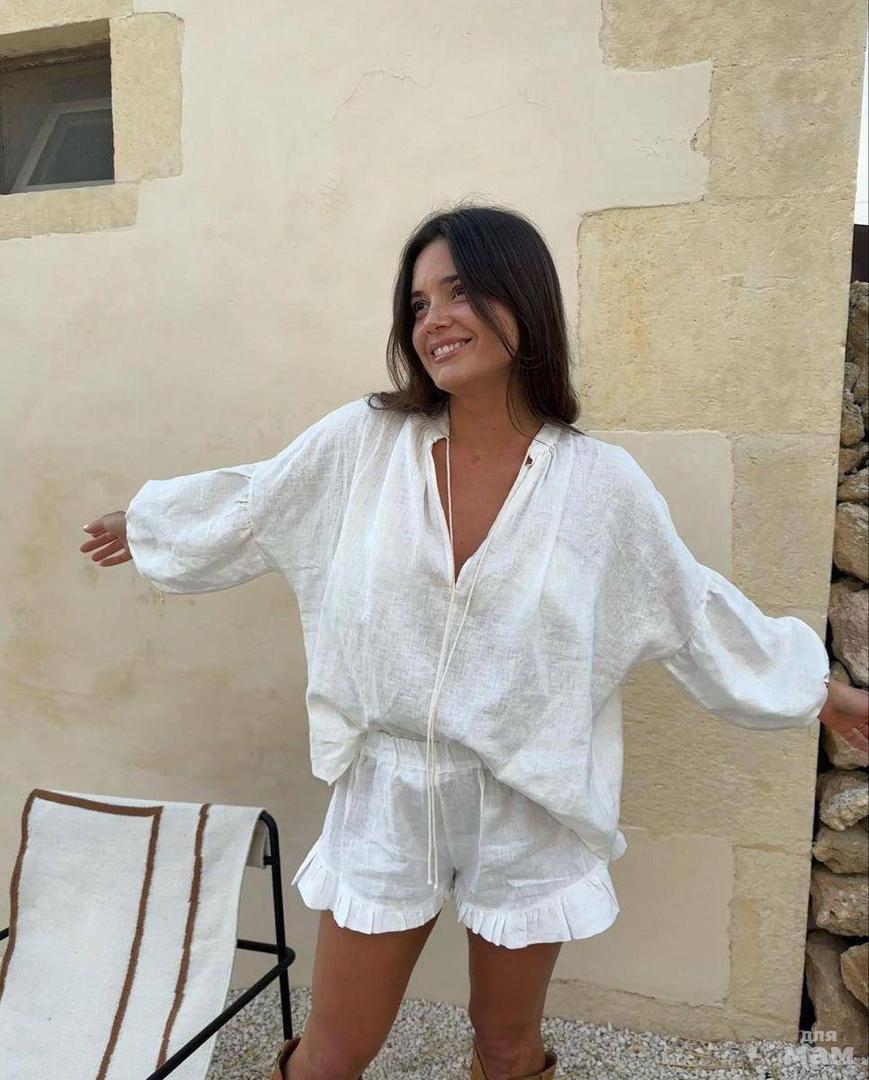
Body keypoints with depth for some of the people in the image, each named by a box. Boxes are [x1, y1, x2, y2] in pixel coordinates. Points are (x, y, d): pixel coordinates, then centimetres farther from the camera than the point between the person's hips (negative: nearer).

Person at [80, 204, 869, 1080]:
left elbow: (695, 610, 2)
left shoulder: (600, 481, -10)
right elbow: (244, 508, 6)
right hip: (387, 796, 0)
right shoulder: (362, 441, -10)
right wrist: (145, 522, 20)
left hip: (531, 811, 0)